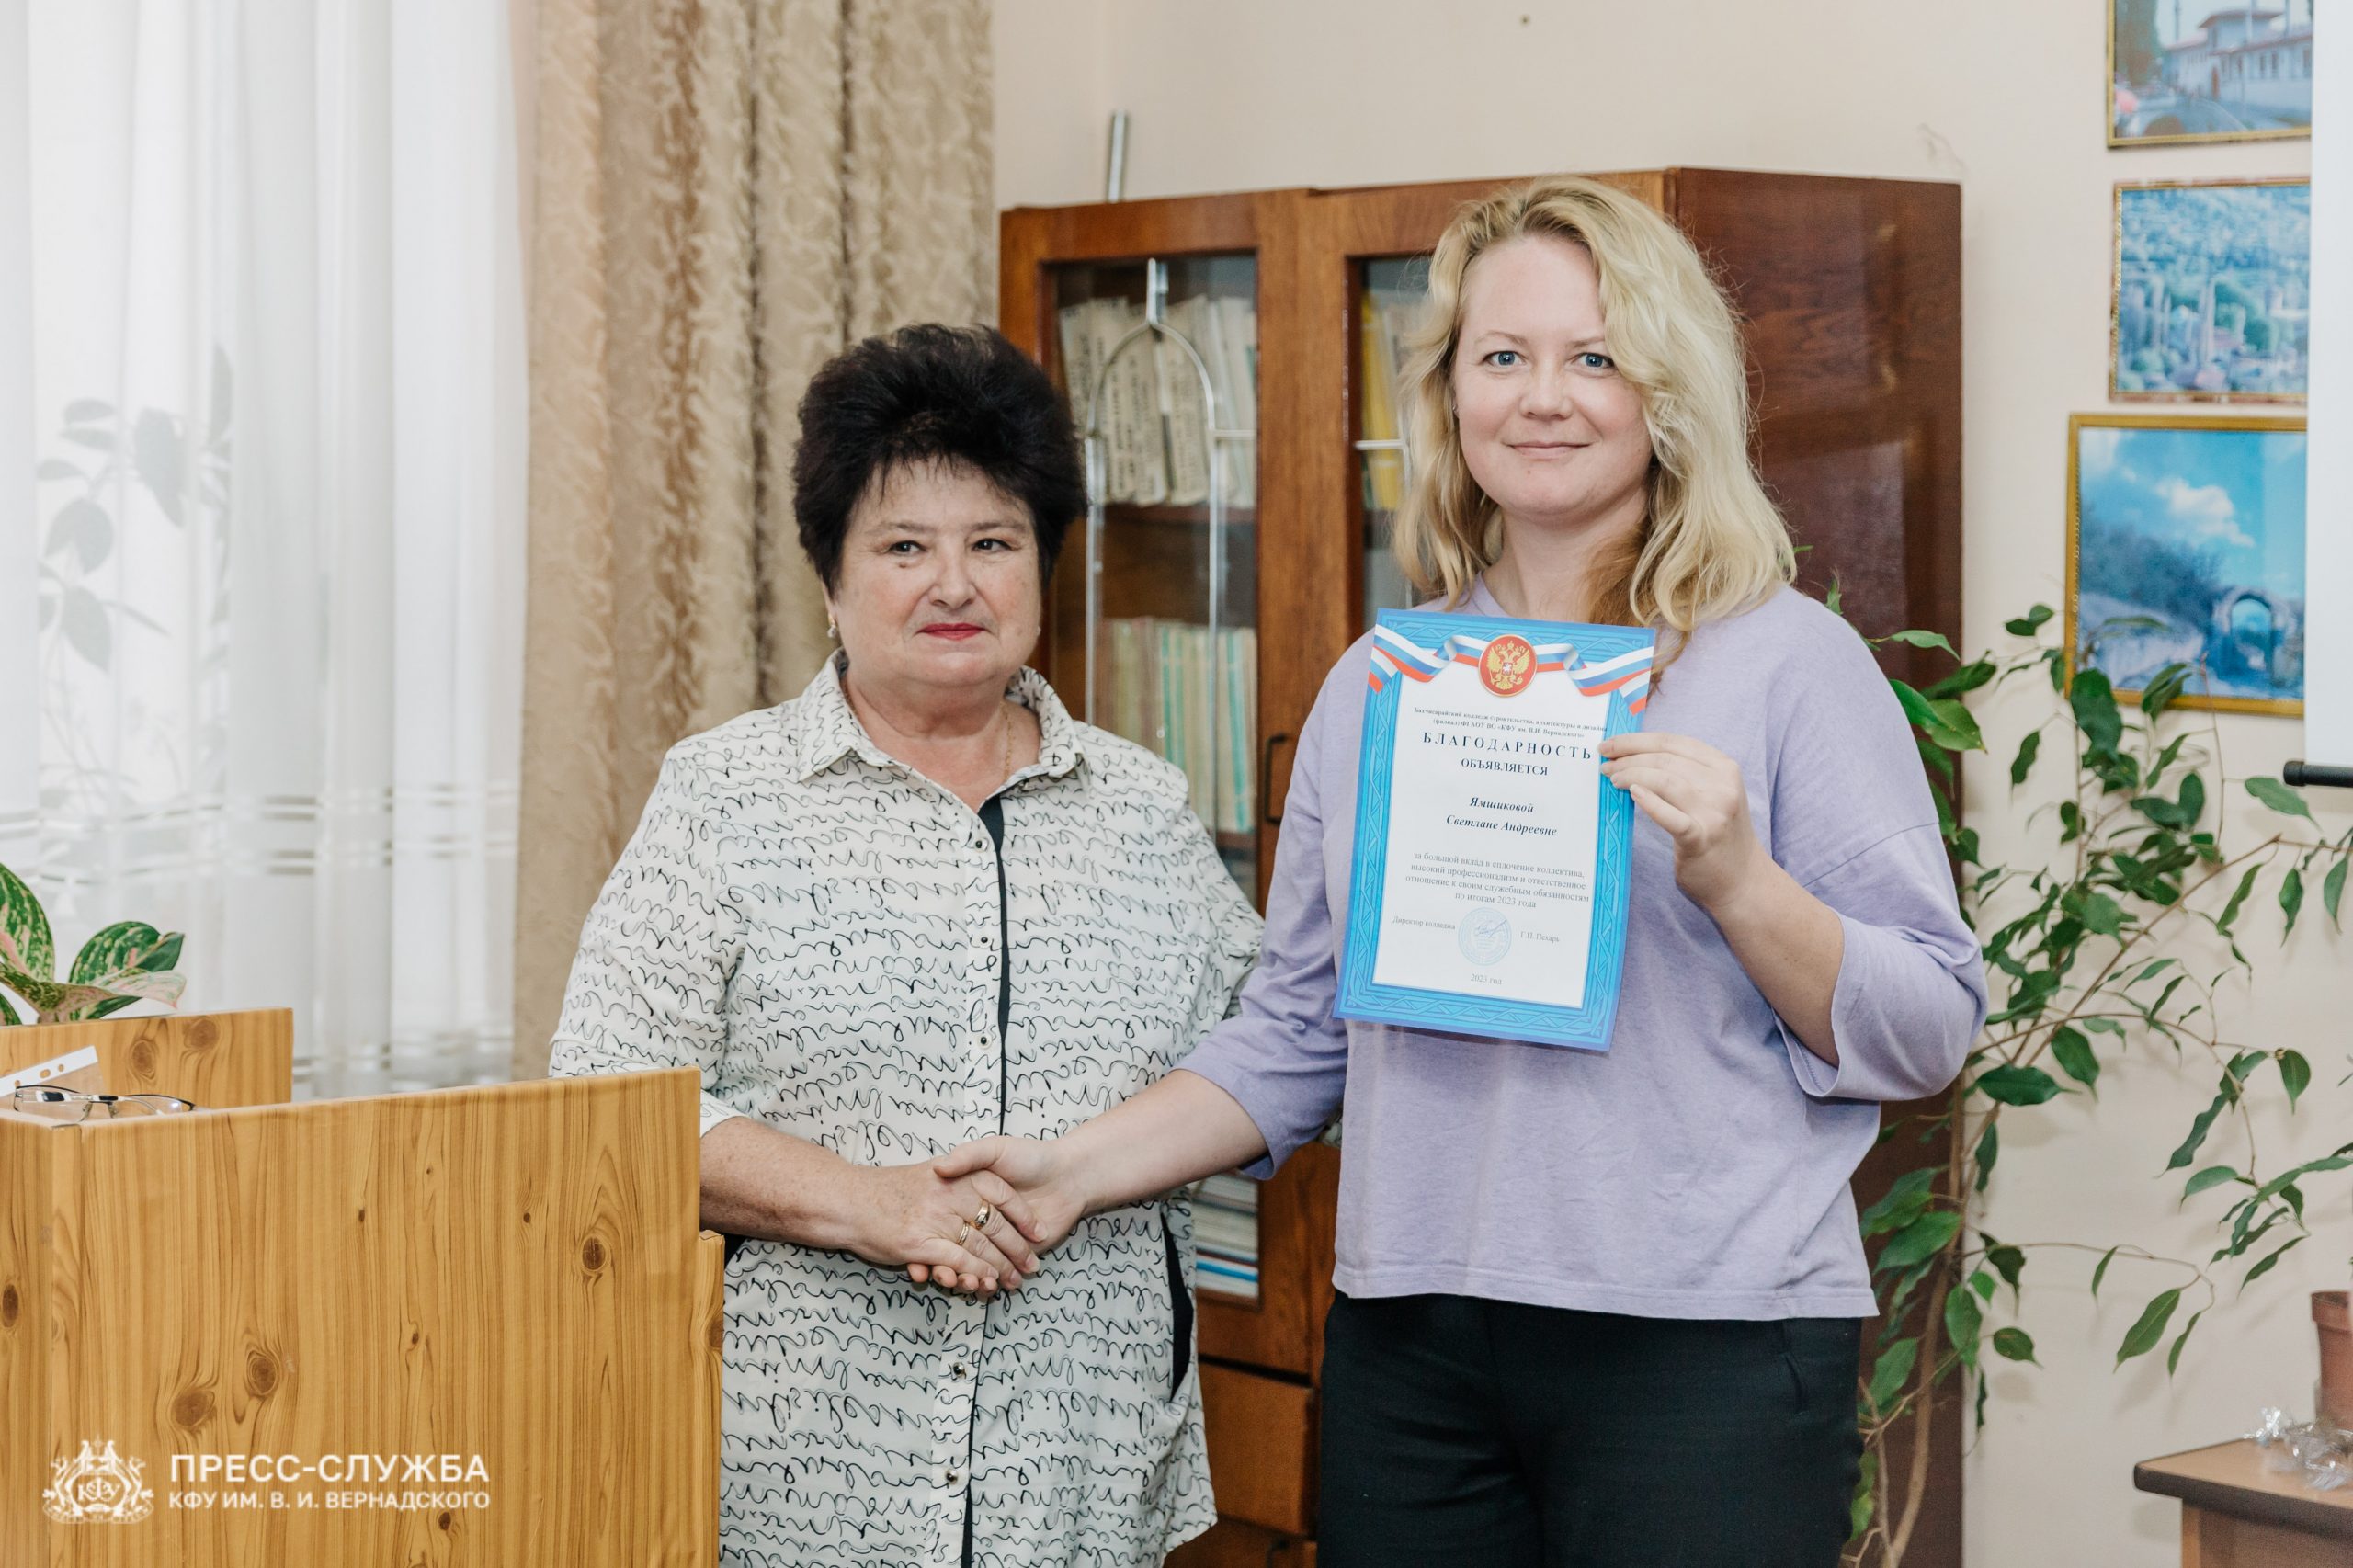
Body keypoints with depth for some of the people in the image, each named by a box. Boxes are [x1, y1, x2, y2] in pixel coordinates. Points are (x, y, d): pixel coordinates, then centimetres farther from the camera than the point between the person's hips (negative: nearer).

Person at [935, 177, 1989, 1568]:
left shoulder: (1791, 661, -2)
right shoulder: (1374, 688, 13)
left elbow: (1929, 1033, -4)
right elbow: (1296, 1035, 16)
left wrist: (1735, 880, -18)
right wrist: (1080, 1168, 4)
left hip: (1704, 1348, -4)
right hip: (1410, 1345, 4)